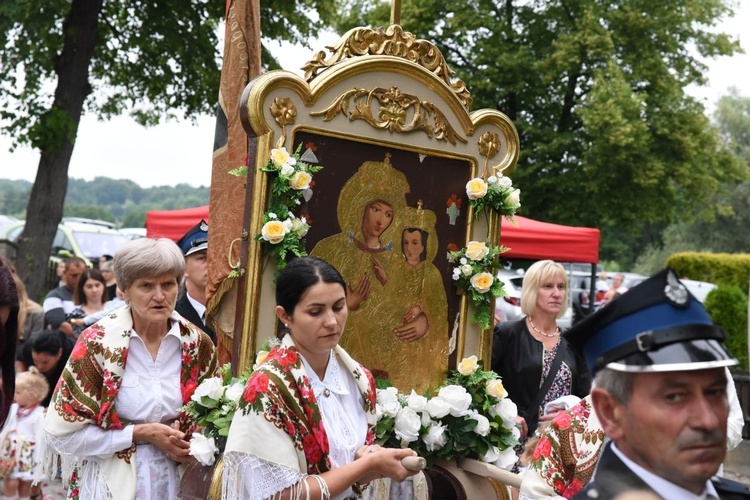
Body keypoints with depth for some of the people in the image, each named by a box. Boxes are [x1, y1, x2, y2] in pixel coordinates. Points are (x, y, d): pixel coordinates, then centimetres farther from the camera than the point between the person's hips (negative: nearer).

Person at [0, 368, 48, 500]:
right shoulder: (13, 408, 2)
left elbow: (40, 438, -12)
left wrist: (38, 462, -11)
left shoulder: (40, 414, -13)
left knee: (25, 486, 7)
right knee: (11, 483, -5)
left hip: (27, 454, -3)